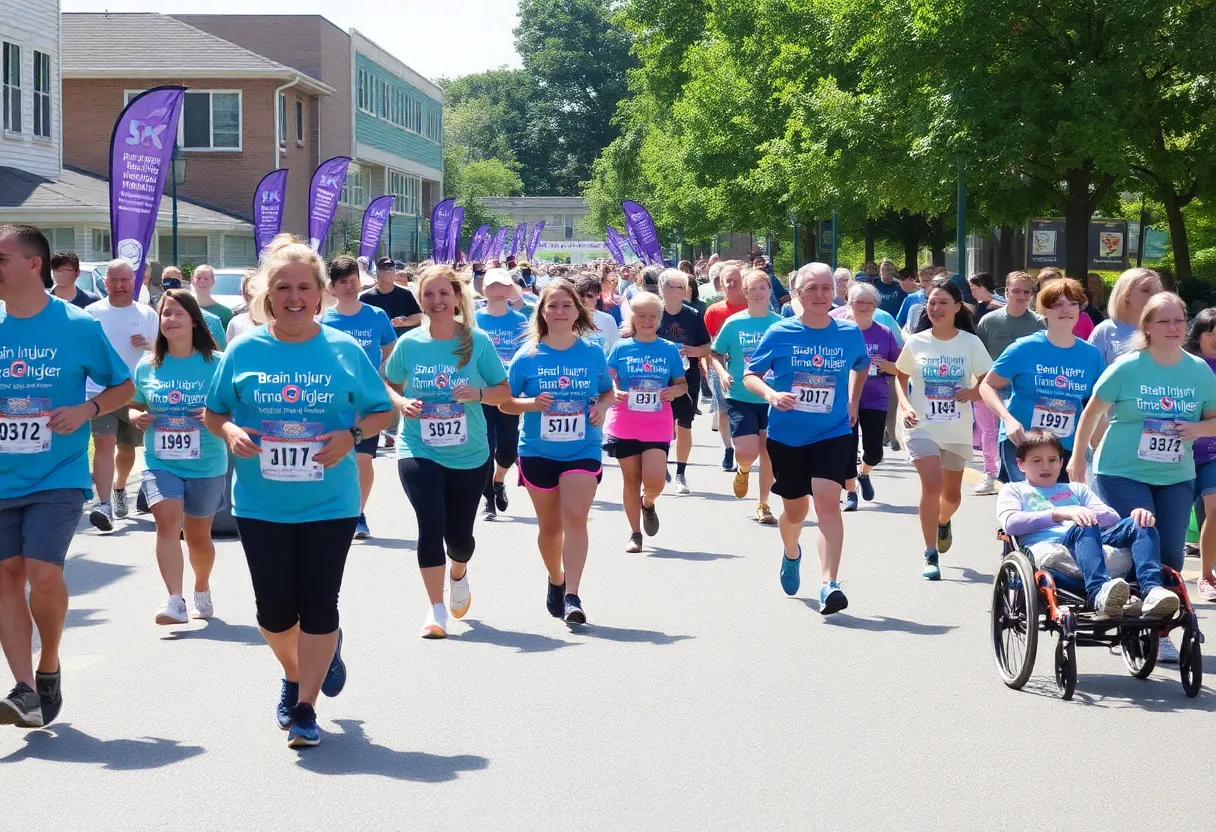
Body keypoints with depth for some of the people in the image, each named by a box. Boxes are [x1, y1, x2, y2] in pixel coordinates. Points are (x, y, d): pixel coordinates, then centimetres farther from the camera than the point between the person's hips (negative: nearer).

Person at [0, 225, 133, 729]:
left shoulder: (78, 326, -5)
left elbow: (123, 386, 5)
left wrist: (86, 409, -12)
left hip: (57, 476, -4)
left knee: (42, 572, -14)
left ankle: (48, 666, 11)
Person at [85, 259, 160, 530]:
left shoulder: (147, 315, 4)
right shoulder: (92, 312, 1)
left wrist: (150, 344, -16)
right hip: (100, 391, -2)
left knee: (127, 447, 16)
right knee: (104, 443, -18)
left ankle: (119, 490, 43)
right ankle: (104, 504, -25)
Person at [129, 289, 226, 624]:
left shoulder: (215, 363, -5)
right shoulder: (147, 366, 3)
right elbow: (133, 405, 16)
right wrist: (136, 417, -6)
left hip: (206, 464, -1)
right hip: (160, 462, 1)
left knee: (198, 535, 13)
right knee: (167, 520, -22)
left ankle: (202, 590, 41)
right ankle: (175, 602, -26)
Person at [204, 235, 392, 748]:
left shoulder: (345, 351, -1)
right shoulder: (244, 350, 1)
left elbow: (381, 412, 6)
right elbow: (213, 412, 10)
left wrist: (352, 435, -13)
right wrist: (230, 432, -12)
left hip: (329, 505, -1)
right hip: (261, 506, 1)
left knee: (318, 604, 0)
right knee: (274, 608, 4)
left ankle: (304, 707, 13)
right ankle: (295, 673, 35)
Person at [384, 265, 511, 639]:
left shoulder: (477, 341, -5)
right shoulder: (409, 344, -2)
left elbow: (504, 392, 0)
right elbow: (389, 386, 11)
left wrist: (478, 393, -20)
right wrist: (401, 402, -11)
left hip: (469, 454, 1)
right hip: (418, 451, 0)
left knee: (459, 533, 9)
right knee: (431, 524, -15)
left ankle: (459, 574, 45)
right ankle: (436, 609, -5)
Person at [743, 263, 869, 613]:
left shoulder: (850, 333, -1)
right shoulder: (779, 333, -6)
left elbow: (861, 365, 21)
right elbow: (750, 375, -2)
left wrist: (853, 402, 12)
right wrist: (771, 394, -21)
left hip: (833, 433, -1)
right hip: (786, 436, 1)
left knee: (827, 499, -21)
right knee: (795, 508, 16)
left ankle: (829, 585, -26)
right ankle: (791, 555, 51)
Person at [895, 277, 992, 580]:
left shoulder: (970, 343, -4)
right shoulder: (916, 343, -3)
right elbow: (900, 377, 10)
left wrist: (973, 393, -19)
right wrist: (905, 406, -7)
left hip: (957, 430, 2)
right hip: (923, 427, -1)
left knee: (952, 493, 14)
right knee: (932, 485, -20)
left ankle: (943, 522, 51)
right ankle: (931, 555, -11)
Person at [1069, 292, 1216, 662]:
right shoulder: (1127, 368, -8)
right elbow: (1092, 411, 2)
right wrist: (1078, 458, 5)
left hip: (1176, 478, 4)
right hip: (1123, 474, -3)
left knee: (1171, 554, 1)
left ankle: (1161, 631, 15)